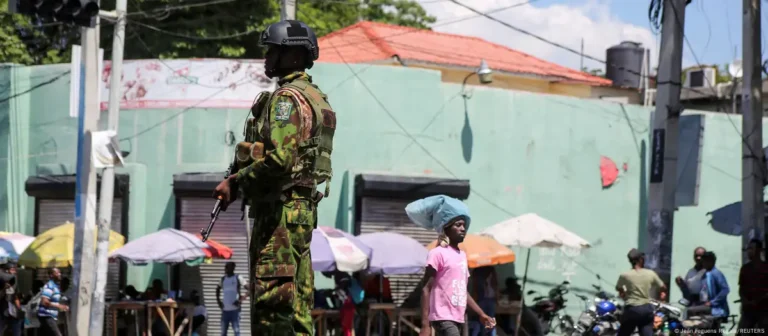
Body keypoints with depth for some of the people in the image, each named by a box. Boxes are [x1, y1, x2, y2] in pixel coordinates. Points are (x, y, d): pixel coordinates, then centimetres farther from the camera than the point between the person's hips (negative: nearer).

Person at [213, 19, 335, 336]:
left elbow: (280, 157, -25)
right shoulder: (315, 97, 19)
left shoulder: (287, 98, -13)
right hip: (303, 206, 10)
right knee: (297, 301, 11)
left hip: (281, 209, -10)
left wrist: (236, 181, -13)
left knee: (272, 298, -11)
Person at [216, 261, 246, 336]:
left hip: (235, 309, -6)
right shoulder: (223, 279, 12)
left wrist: (241, 300, -15)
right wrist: (218, 300, 15)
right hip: (225, 309, 6)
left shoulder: (238, 278, -4)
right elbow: (218, 289, 30)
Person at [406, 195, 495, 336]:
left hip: (457, 319, 9)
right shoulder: (438, 253, -9)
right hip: (443, 318, -9)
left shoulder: (462, 255, 17)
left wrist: (481, 314, 20)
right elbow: (426, 289, -13)